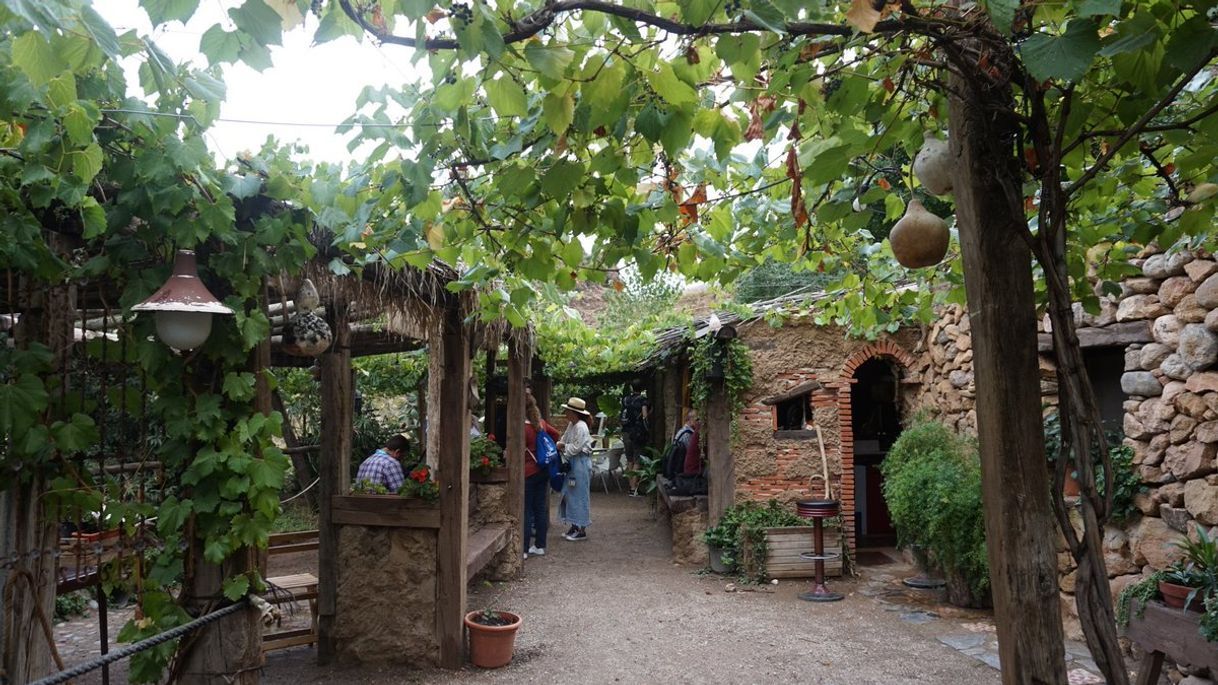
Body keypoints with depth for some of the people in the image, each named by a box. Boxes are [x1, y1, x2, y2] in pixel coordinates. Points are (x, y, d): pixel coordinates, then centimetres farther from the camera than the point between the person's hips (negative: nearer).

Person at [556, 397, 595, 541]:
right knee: (570, 495, 14)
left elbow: (575, 448, -20)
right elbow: (564, 439, 16)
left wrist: (563, 446, -8)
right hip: (572, 464, 10)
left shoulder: (581, 427, -18)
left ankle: (582, 530, 6)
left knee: (580, 495, -2)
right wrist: (559, 445, -4)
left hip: (581, 463, -10)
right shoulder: (571, 425, 10)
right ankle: (574, 526, 24)